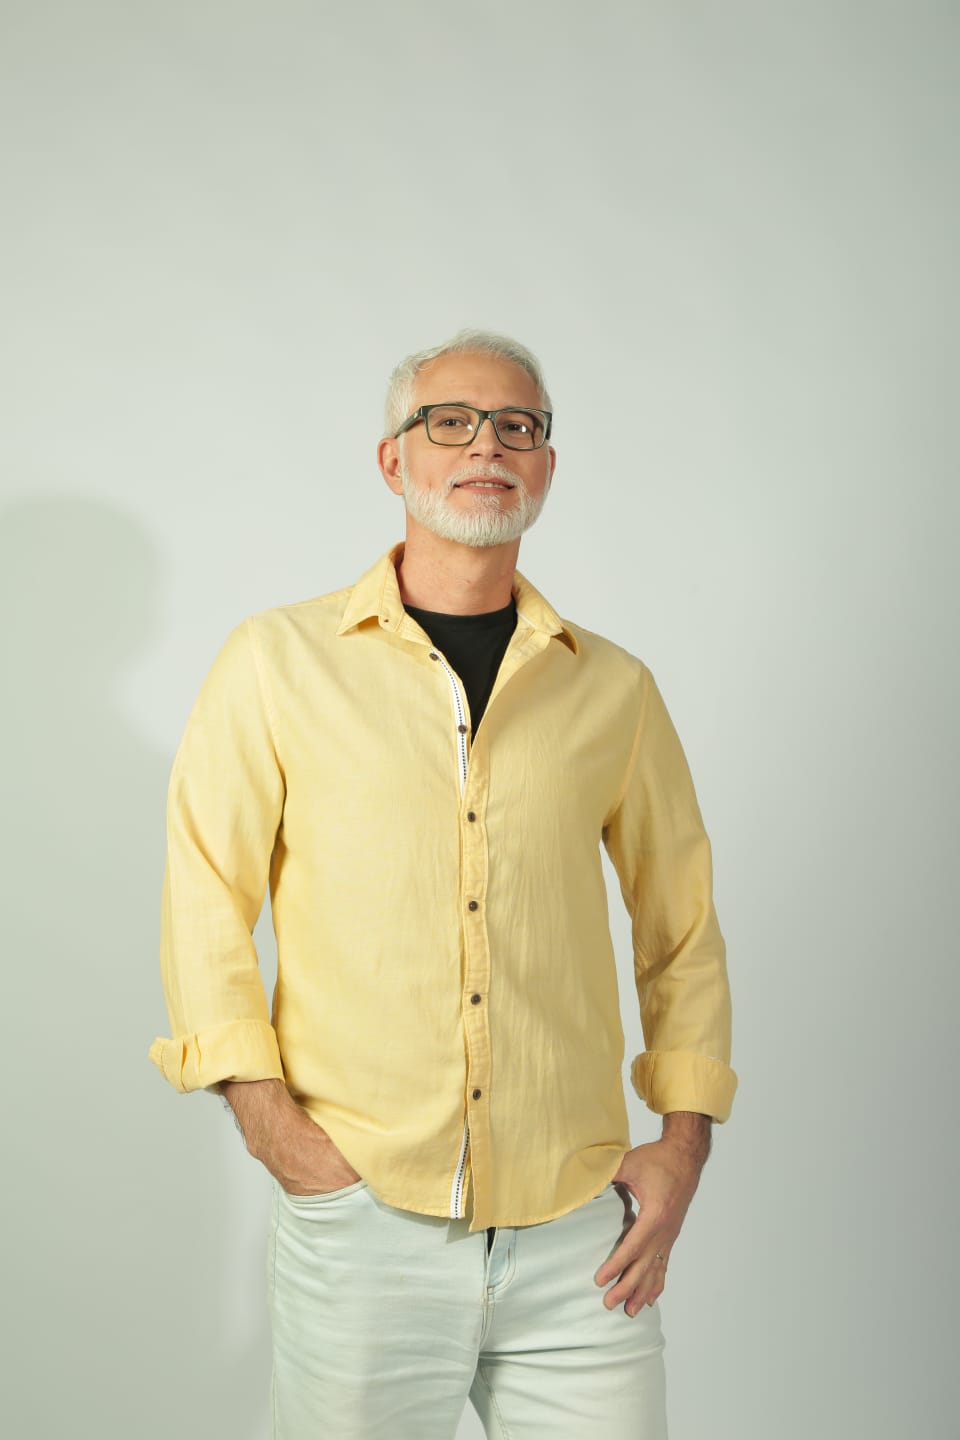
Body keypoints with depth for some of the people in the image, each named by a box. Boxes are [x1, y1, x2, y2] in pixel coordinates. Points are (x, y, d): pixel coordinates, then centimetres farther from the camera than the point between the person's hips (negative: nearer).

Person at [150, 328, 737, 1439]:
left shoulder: (613, 688, 7)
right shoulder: (278, 661, 1)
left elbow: (684, 927, 13)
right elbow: (206, 907, -1)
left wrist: (683, 1141, 5)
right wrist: (275, 1128, -9)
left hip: (577, 1234, 2)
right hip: (359, 1216, -1)